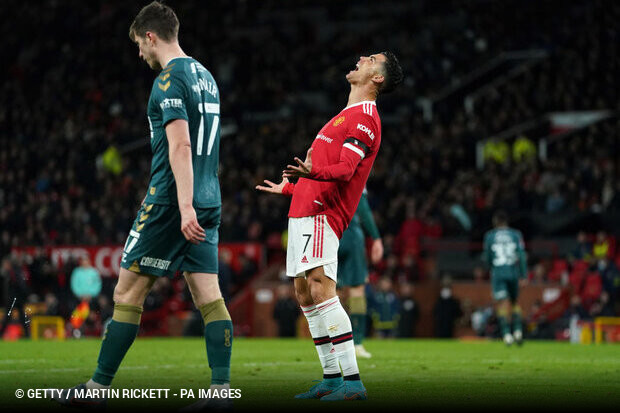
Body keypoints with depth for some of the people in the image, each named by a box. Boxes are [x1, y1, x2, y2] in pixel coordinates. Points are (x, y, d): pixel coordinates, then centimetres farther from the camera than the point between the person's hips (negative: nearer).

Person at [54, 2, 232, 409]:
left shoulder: (169, 80, -11)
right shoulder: (205, 76, 17)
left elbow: (180, 145, -21)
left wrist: (185, 206, -26)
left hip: (171, 203, -8)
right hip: (207, 203, 8)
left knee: (128, 292, -1)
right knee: (209, 296, 2)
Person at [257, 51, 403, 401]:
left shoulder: (364, 118, -7)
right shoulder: (347, 116, 25)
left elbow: (345, 169, -20)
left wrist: (312, 171, -40)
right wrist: (288, 188, 45)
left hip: (321, 215, -10)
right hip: (304, 213, 10)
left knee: (321, 290, -20)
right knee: (305, 296, 9)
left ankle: (353, 381, -23)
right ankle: (332, 379, 14)